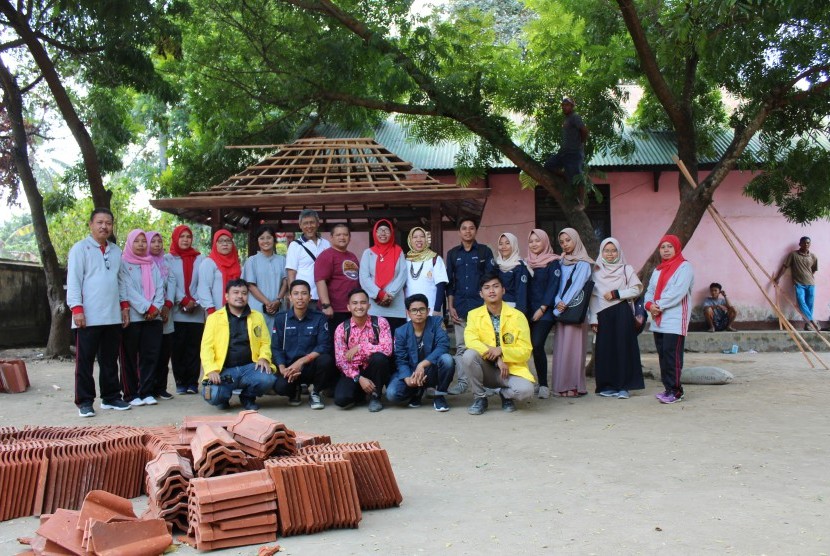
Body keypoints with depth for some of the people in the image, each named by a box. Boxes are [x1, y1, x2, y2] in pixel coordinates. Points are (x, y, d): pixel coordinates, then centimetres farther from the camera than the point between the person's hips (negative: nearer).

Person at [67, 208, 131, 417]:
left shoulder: (116, 251, 16)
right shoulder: (80, 248, -1)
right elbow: (73, 280, -7)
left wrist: (124, 305, 12)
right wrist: (77, 308, -15)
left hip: (113, 317, 5)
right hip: (88, 317, -5)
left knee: (110, 360, 11)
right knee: (85, 361, 0)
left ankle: (111, 397, 19)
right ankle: (84, 401, 5)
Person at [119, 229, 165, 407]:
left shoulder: (152, 265, 17)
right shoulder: (124, 264, 2)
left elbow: (159, 288, 8)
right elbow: (128, 290, -8)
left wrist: (156, 307, -9)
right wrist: (146, 308, -15)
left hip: (153, 317, 4)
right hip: (132, 317, -4)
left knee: (151, 355, 1)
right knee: (130, 357, 1)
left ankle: (146, 392, 8)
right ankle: (131, 394, 6)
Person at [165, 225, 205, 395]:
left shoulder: (200, 259, 10)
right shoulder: (168, 259, 7)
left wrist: (194, 302, -8)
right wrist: (183, 301, -11)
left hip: (197, 312, 1)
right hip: (177, 312, -1)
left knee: (194, 347, 0)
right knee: (178, 347, -1)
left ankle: (192, 382, 5)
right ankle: (181, 383, 5)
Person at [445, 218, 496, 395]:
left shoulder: (485, 251, 5)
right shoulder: (453, 254, 12)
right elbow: (449, 282, 12)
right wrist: (450, 306, 4)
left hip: (480, 305, -2)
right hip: (460, 306, 2)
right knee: (461, 347, 2)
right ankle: (461, 382, 6)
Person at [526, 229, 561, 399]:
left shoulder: (553, 263, 0)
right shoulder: (527, 263, 16)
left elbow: (553, 287, -7)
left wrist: (542, 309, -14)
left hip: (544, 312, -5)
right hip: (529, 311, 5)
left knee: (537, 345, -17)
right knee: (533, 346, -4)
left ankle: (543, 385, -10)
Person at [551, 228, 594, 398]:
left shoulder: (583, 263, 0)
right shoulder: (560, 262, 16)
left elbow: (577, 285, -10)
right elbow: (556, 284, 8)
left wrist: (564, 304, -16)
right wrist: (558, 303, -10)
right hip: (560, 308, 5)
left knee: (572, 346, -8)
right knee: (560, 347, 2)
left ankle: (574, 386, -6)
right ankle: (562, 385, 5)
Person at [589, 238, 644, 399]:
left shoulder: (626, 269, 6)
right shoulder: (596, 271, 10)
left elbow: (636, 290, -1)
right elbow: (593, 296, 7)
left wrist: (616, 294, -9)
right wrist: (593, 318, 1)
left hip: (622, 313, -2)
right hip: (603, 315, 2)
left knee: (623, 348, -5)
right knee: (605, 349, 0)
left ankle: (624, 386, -2)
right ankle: (608, 386, 7)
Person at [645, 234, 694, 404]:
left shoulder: (684, 267, -3)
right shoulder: (658, 270, 21)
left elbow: (678, 291, -14)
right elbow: (650, 291, 16)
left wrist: (659, 305, -13)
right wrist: (649, 304, -5)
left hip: (675, 320, -7)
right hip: (658, 320, 7)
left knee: (671, 354, -12)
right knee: (662, 355, 6)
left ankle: (674, 391, -10)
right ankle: (669, 388, 12)